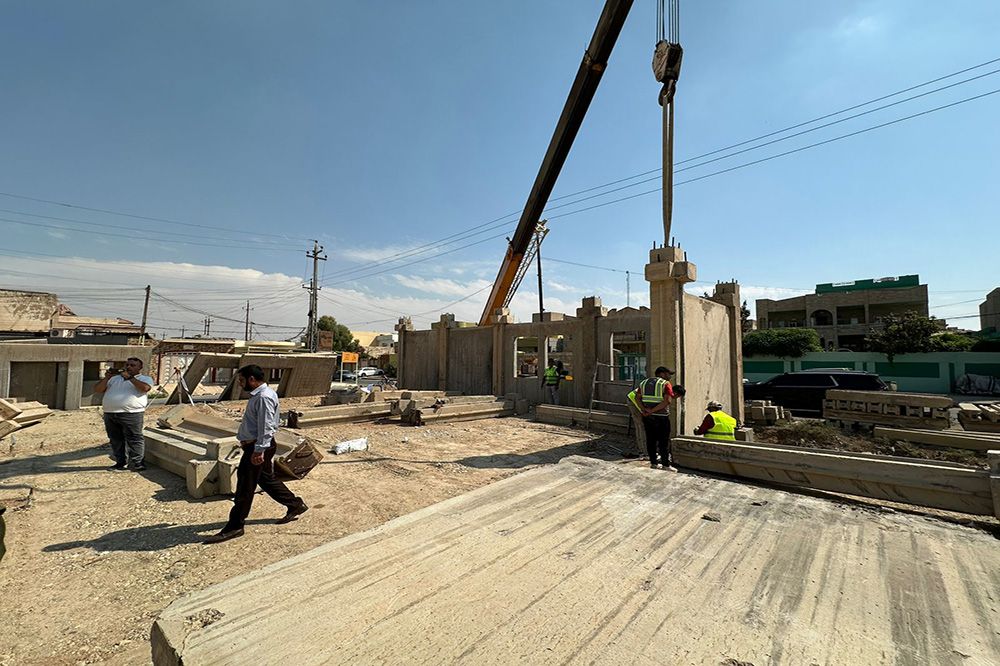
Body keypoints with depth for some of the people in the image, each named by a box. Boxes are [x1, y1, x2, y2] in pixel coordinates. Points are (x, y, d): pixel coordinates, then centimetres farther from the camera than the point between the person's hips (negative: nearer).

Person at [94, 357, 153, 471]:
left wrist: (129, 377, -13)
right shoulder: (114, 378, 23)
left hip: (131, 414, -6)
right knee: (116, 440, 10)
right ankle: (120, 462, 20)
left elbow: (145, 388, -15)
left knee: (134, 439, -6)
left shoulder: (145, 378, 7)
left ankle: (138, 463, 0)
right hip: (110, 414, 6)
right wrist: (107, 378, 1)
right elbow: (97, 390, 16)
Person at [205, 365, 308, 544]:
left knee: (245, 487, 1)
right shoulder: (258, 394, 13)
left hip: (258, 447, -11)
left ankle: (234, 527, 14)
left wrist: (259, 450, -25)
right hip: (255, 445, 11)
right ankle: (295, 505, 27)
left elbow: (266, 427, -24)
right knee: (266, 480, 18)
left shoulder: (264, 397, -21)